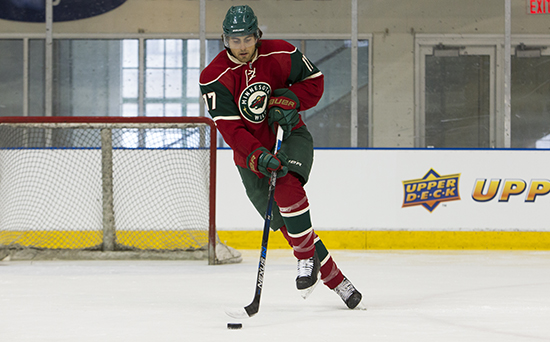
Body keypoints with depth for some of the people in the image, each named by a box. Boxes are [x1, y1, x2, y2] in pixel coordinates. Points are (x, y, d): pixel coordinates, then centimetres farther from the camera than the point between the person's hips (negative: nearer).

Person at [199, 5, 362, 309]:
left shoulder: (280, 54, -10)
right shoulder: (215, 78, -15)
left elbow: (314, 82, 3)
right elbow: (229, 128, -22)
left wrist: (288, 100, -18)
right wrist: (258, 156, -36)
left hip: (290, 138, -1)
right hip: (251, 155, 1)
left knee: (287, 186, -33)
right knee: (286, 224, 0)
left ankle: (307, 259, -21)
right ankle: (334, 278, 11)